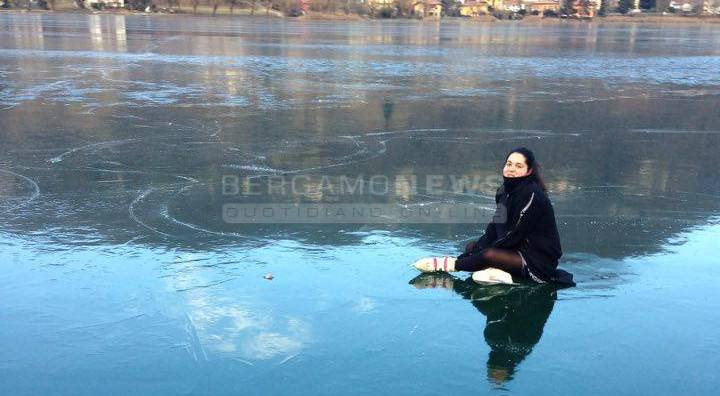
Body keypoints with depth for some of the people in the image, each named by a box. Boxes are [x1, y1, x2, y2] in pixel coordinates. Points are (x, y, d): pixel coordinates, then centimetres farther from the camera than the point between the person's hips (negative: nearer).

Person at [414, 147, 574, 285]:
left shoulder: (532, 194, -20)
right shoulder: (505, 190, 7)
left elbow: (515, 234, -21)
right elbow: (495, 227, 8)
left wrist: (481, 252, -17)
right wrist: (477, 247, -7)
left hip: (540, 257, -9)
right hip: (518, 247, 9)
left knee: (488, 255, -27)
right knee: (472, 246, 5)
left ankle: (451, 264, -12)